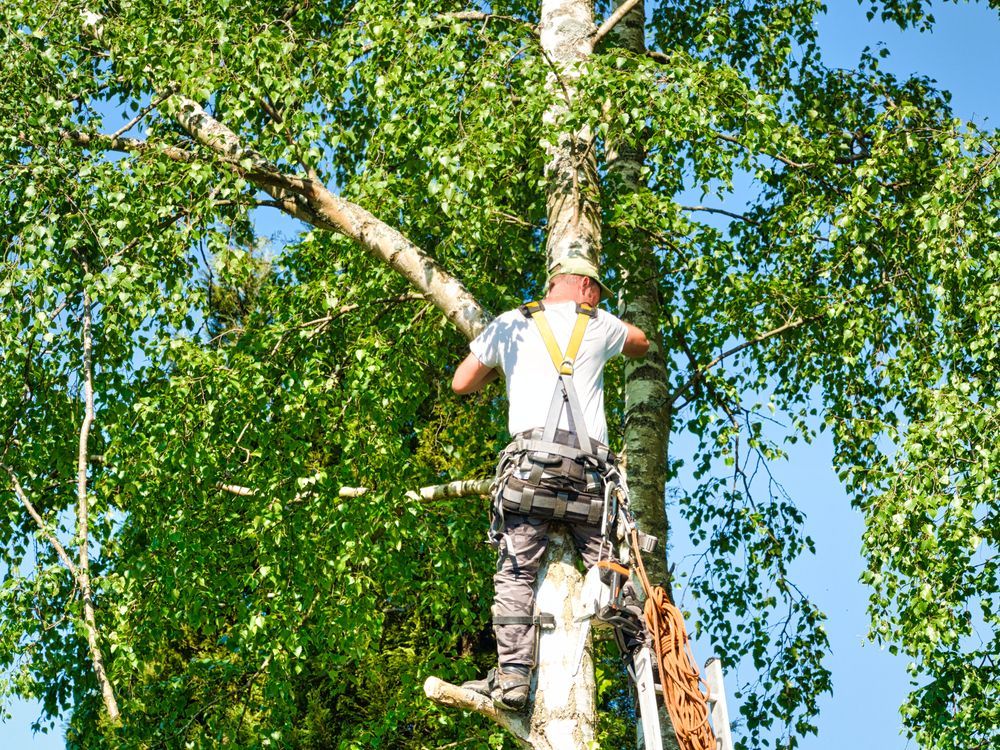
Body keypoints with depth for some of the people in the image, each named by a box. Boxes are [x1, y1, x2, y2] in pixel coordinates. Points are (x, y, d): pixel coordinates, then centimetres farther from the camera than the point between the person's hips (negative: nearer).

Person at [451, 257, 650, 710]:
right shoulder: (599, 325, 20)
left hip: (533, 458, -1)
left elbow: (461, 383, 25)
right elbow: (640, 345, 42)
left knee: (516, 572, -4)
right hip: (590, 467, 1)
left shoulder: (509, 325, 18)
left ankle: (512, 675, -14)